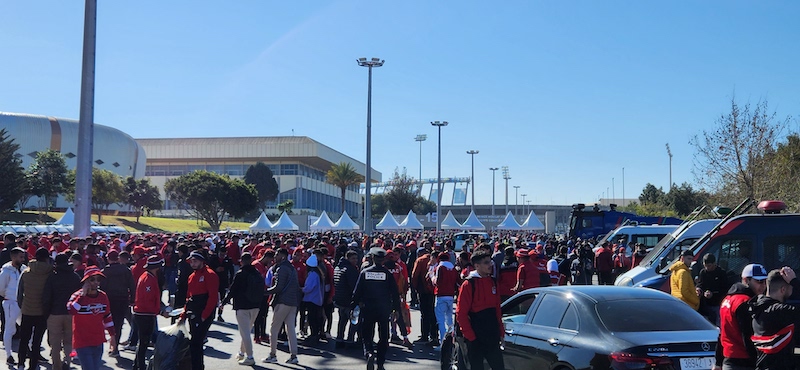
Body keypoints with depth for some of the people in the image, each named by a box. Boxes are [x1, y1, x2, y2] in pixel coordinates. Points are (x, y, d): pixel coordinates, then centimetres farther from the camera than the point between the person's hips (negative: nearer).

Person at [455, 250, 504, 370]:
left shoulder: (492, 282, 9)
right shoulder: (469, 285, -10)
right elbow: (461, 314, -12)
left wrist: (500, 332, 11)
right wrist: (471, 337, -14)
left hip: (493, 337, 6)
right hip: (476, 339, -6)